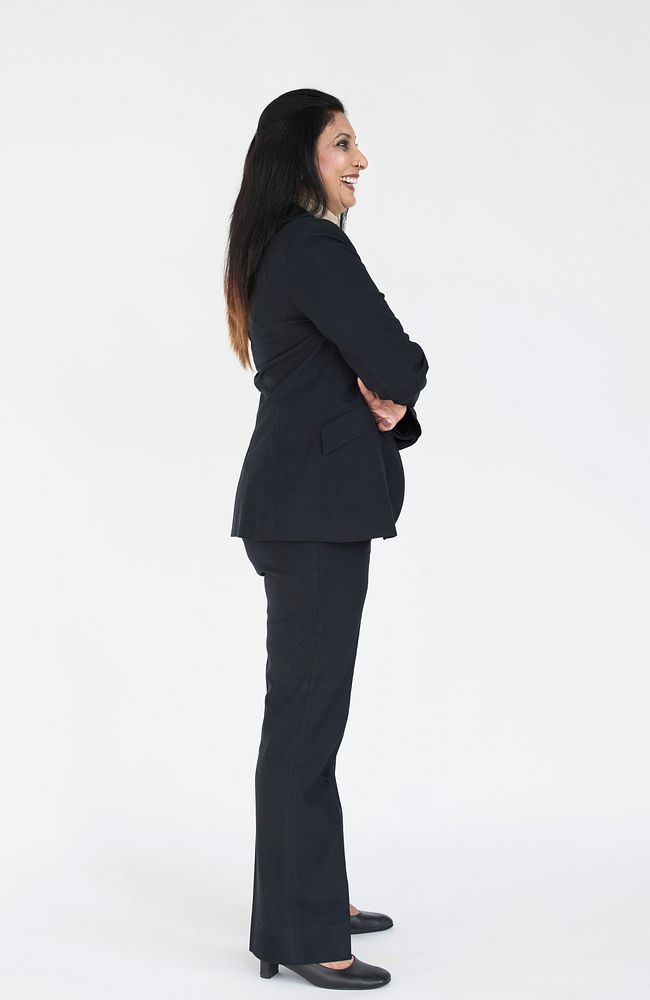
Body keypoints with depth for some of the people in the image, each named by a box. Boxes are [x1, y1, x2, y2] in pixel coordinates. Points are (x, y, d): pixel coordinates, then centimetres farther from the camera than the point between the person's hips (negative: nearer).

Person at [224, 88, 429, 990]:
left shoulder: (283, 250, 19)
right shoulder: (315, 246, -14)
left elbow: (363, 374, 18)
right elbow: (396, 362, -19)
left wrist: (386, 401, -4)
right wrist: (398, 386, 4)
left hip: (303, 503, 10)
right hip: (313, 508, -10)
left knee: (308, 709, 15)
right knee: (307, 713, -6)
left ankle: (312, 900, 26)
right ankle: (302, 936, 2)